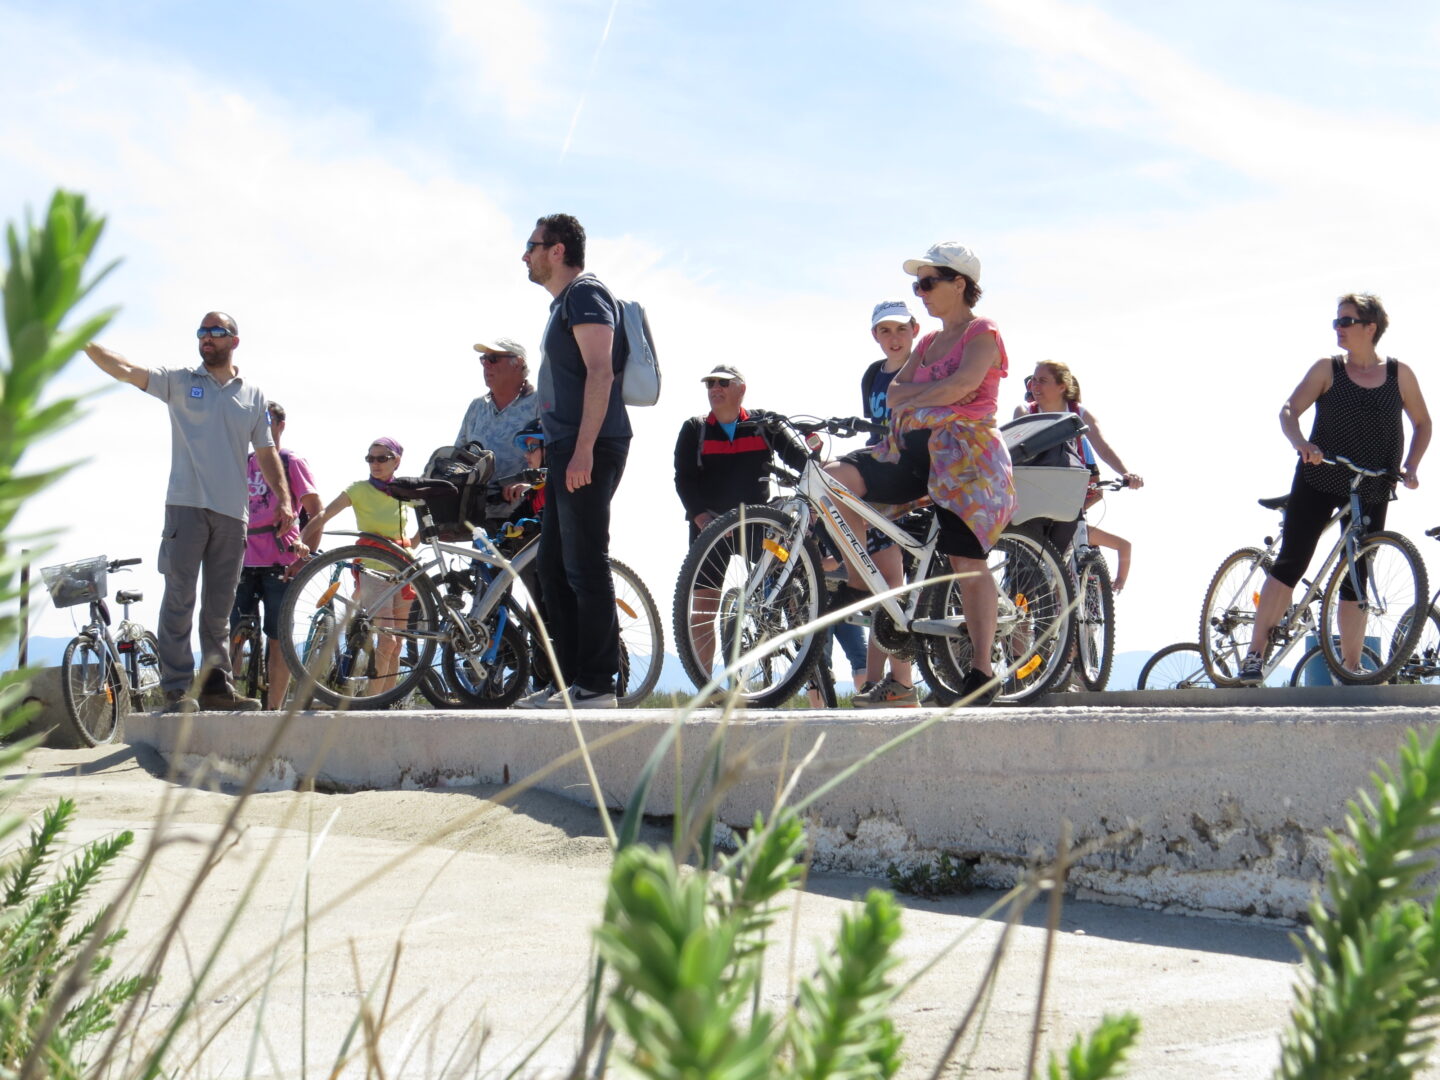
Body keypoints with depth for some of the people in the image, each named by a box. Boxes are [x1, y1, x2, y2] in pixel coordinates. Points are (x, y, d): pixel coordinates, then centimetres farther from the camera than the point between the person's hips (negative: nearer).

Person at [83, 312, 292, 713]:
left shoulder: (254, 395, 14)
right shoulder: (179, 381, 7)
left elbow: (267, 453, 16)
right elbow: (125, 371, -5)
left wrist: (284, 500, 5)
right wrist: (84, 342, -20)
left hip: (232, 513, 3)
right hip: (186, 504, -3)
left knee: (219, 607, 7)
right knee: (179, 600, -8)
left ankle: (217, 685, 12)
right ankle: (176, 689, -8)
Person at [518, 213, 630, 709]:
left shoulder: (585, 294, -8)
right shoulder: (563, 301, 23)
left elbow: (600, 371, -18)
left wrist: (584, 447, -24)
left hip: (588, 449, -11)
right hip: (567, 450, 11)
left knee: (585, 566, -10)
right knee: (553, 565, 11)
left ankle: (597, 685, -8)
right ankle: (571, 678, 15)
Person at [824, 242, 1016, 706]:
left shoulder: (983, 336, 0)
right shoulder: (928, 343, 23)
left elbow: (962, 384, -18)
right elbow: (894, 394, 10)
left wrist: (910, 403, -10)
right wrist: (940, 390, -8)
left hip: (965, 456, -7)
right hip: (914, 451, 7)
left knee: (967, 563, -10)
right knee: (835, 477, -13)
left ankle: (983, 672, -4)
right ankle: (857, 582, -5)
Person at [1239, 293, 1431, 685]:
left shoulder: (1399, 374, 3)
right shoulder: (1327, 369, -1)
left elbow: (1422, 423, 14)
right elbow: (1289, 410, -9)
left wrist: (1410, 466, -1)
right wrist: (1301, 444, -29)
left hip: (1370, 491, 1)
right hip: (1318, 480, -1)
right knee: (1290, 564, -8)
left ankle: (1350, 668, 13)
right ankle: (1255, 653, -7)